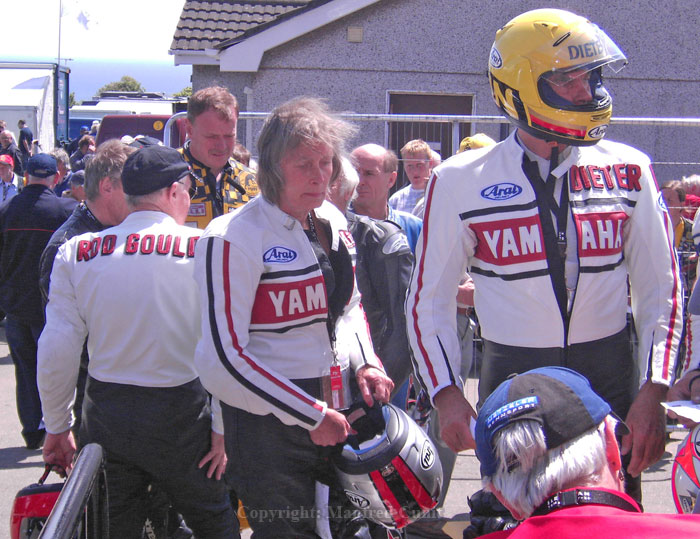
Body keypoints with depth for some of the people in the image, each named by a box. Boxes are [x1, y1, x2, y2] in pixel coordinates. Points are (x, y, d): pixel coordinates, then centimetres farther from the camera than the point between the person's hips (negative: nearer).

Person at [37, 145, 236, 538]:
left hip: (105, 413, 3)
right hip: (180, 415, -3)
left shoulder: (75, 253, -1)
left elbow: (57, 350, -2)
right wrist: (223, 427, -3)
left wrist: (57, 427, 9)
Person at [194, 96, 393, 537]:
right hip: (270, 429, -7)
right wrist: (310, 416, -16)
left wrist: (366, 364, 3)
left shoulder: (332, 221, 8)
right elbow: (223, 360, -19)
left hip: (337, 418, 7)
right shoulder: (234, 238, -15)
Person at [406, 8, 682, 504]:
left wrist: (653, 392, -5)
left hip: (611, 382, 2)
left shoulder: (628, 172, 2)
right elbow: (430, 299, 1)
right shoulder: (460, 182, -3)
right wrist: (448, 394, -10)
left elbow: (661, 289, 5)